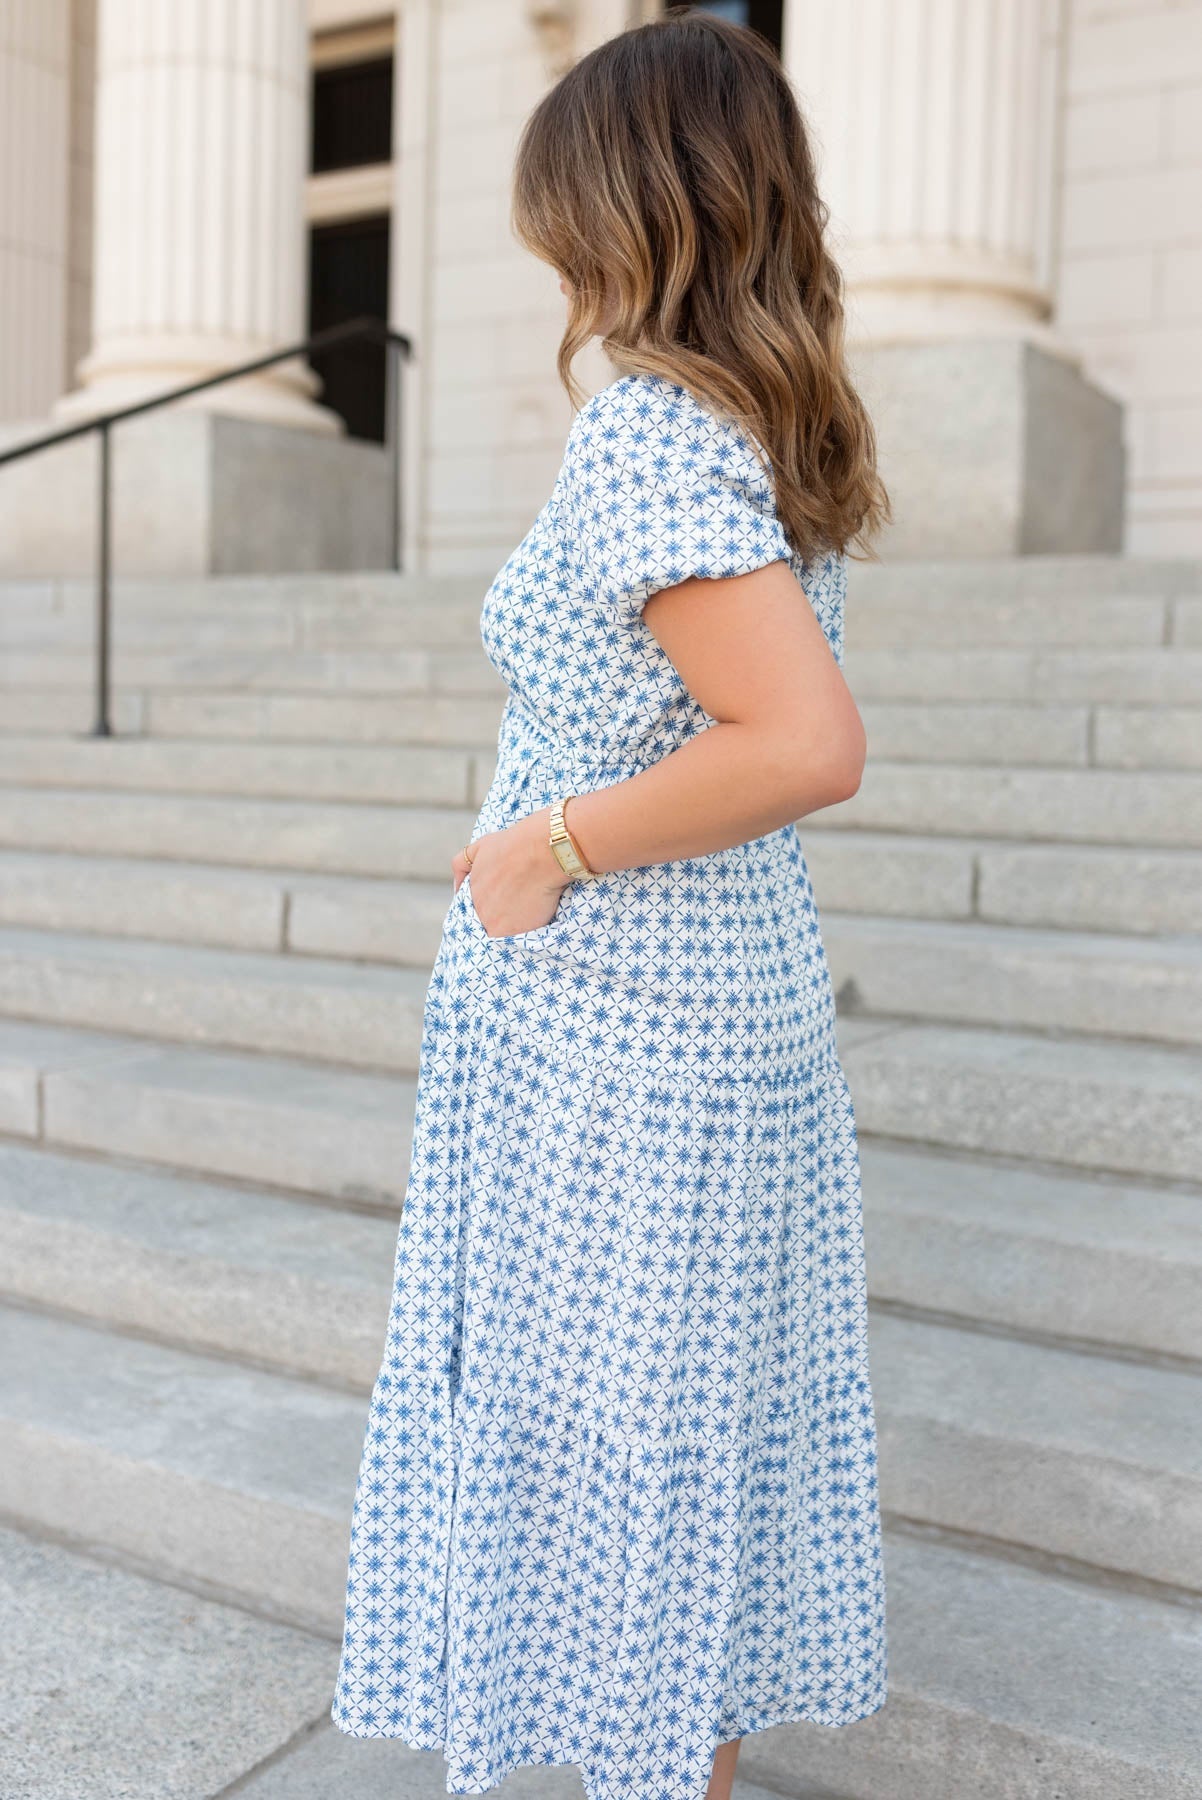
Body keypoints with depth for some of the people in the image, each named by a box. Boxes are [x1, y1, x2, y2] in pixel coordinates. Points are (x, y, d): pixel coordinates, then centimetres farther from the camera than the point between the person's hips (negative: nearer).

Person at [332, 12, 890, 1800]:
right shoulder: (774, 426, 6)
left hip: (605, 1040, -9)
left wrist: (554, 841, -21)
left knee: (610, 1434, 9)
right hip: (744, 989, 9)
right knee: (720, 1411, 20)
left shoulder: (645, 437, -20)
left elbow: (812, 744, -30)